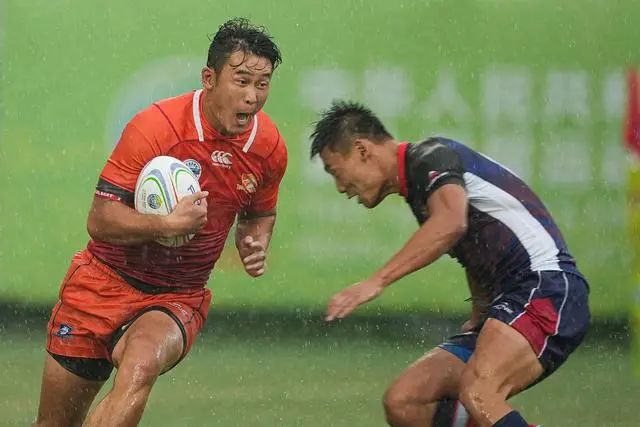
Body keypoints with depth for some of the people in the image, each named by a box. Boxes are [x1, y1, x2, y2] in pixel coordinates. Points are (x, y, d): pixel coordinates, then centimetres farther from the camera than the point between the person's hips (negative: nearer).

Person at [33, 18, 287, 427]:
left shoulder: (270, 147, -5)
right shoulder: (156, 126, -20)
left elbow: (260, 213, 17)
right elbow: (100, 219, -19)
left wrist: (256, 243, -5)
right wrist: (168, 224, -33)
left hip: (179, 299, 1)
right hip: (105, 282, -1)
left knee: (139, 368, -34)